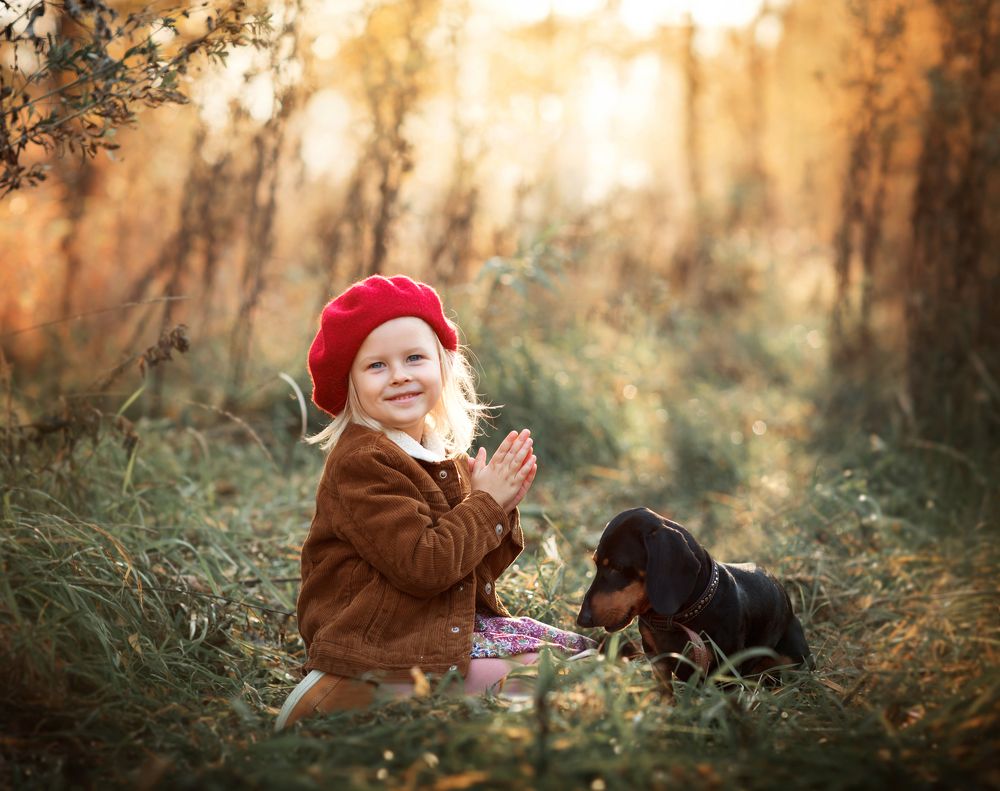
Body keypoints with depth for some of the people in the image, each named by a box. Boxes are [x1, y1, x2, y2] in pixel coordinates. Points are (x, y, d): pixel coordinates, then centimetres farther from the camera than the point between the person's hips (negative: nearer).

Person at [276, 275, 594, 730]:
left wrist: (501, 509, -4)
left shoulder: (450, 460, 11)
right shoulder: (361, 462, -16)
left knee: (582, 651, 6)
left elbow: (478, 569, 13)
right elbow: (424, 567, -23)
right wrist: (487, 502, -13)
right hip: (386, 648, -9)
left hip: (455, 621, 9)